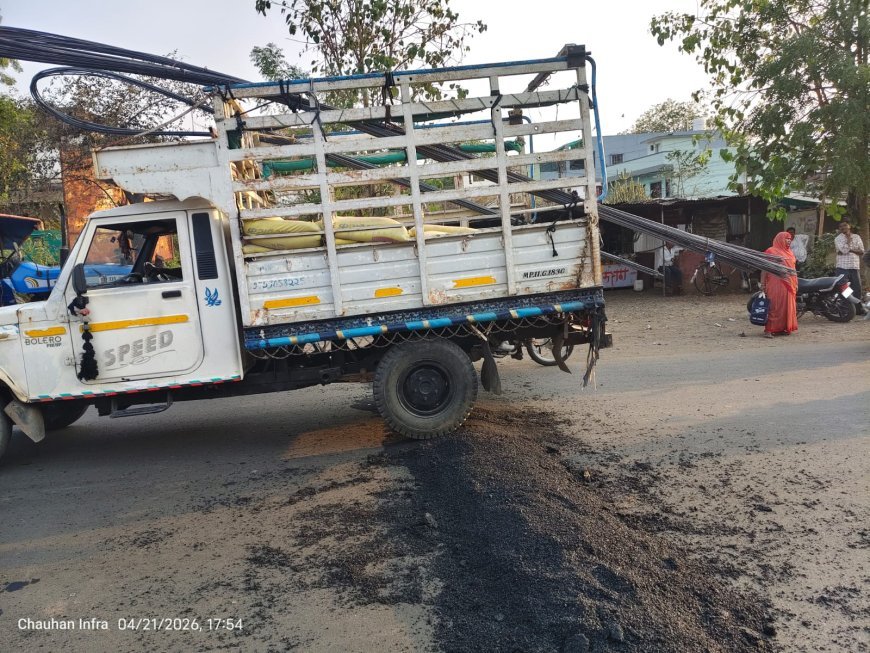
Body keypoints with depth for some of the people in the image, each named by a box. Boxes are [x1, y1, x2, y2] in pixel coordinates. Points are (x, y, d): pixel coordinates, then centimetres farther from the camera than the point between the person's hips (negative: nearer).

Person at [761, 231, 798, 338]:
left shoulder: (789, 252, 19)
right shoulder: (771, 251, -2)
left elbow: (792, 269, 22)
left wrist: (795, 284, 17)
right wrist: (763, 285, -13)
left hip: (789, 285, 7)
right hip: (776, 284, -7)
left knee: (787, 307, 8)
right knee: (774, 306, -10)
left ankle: (783, 328, 17)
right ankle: (769, 330, -9)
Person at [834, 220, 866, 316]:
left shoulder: (856, 237, 11)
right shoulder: (838, 238, 0)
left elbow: (862, 252, 4)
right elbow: (844, 250, -16)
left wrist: (850, 250, -10)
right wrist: (849, 238, -6)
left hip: (855, 267, 3)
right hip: (842, 267, -3)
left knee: (857, 289, 7)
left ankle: (859, 309, 16)